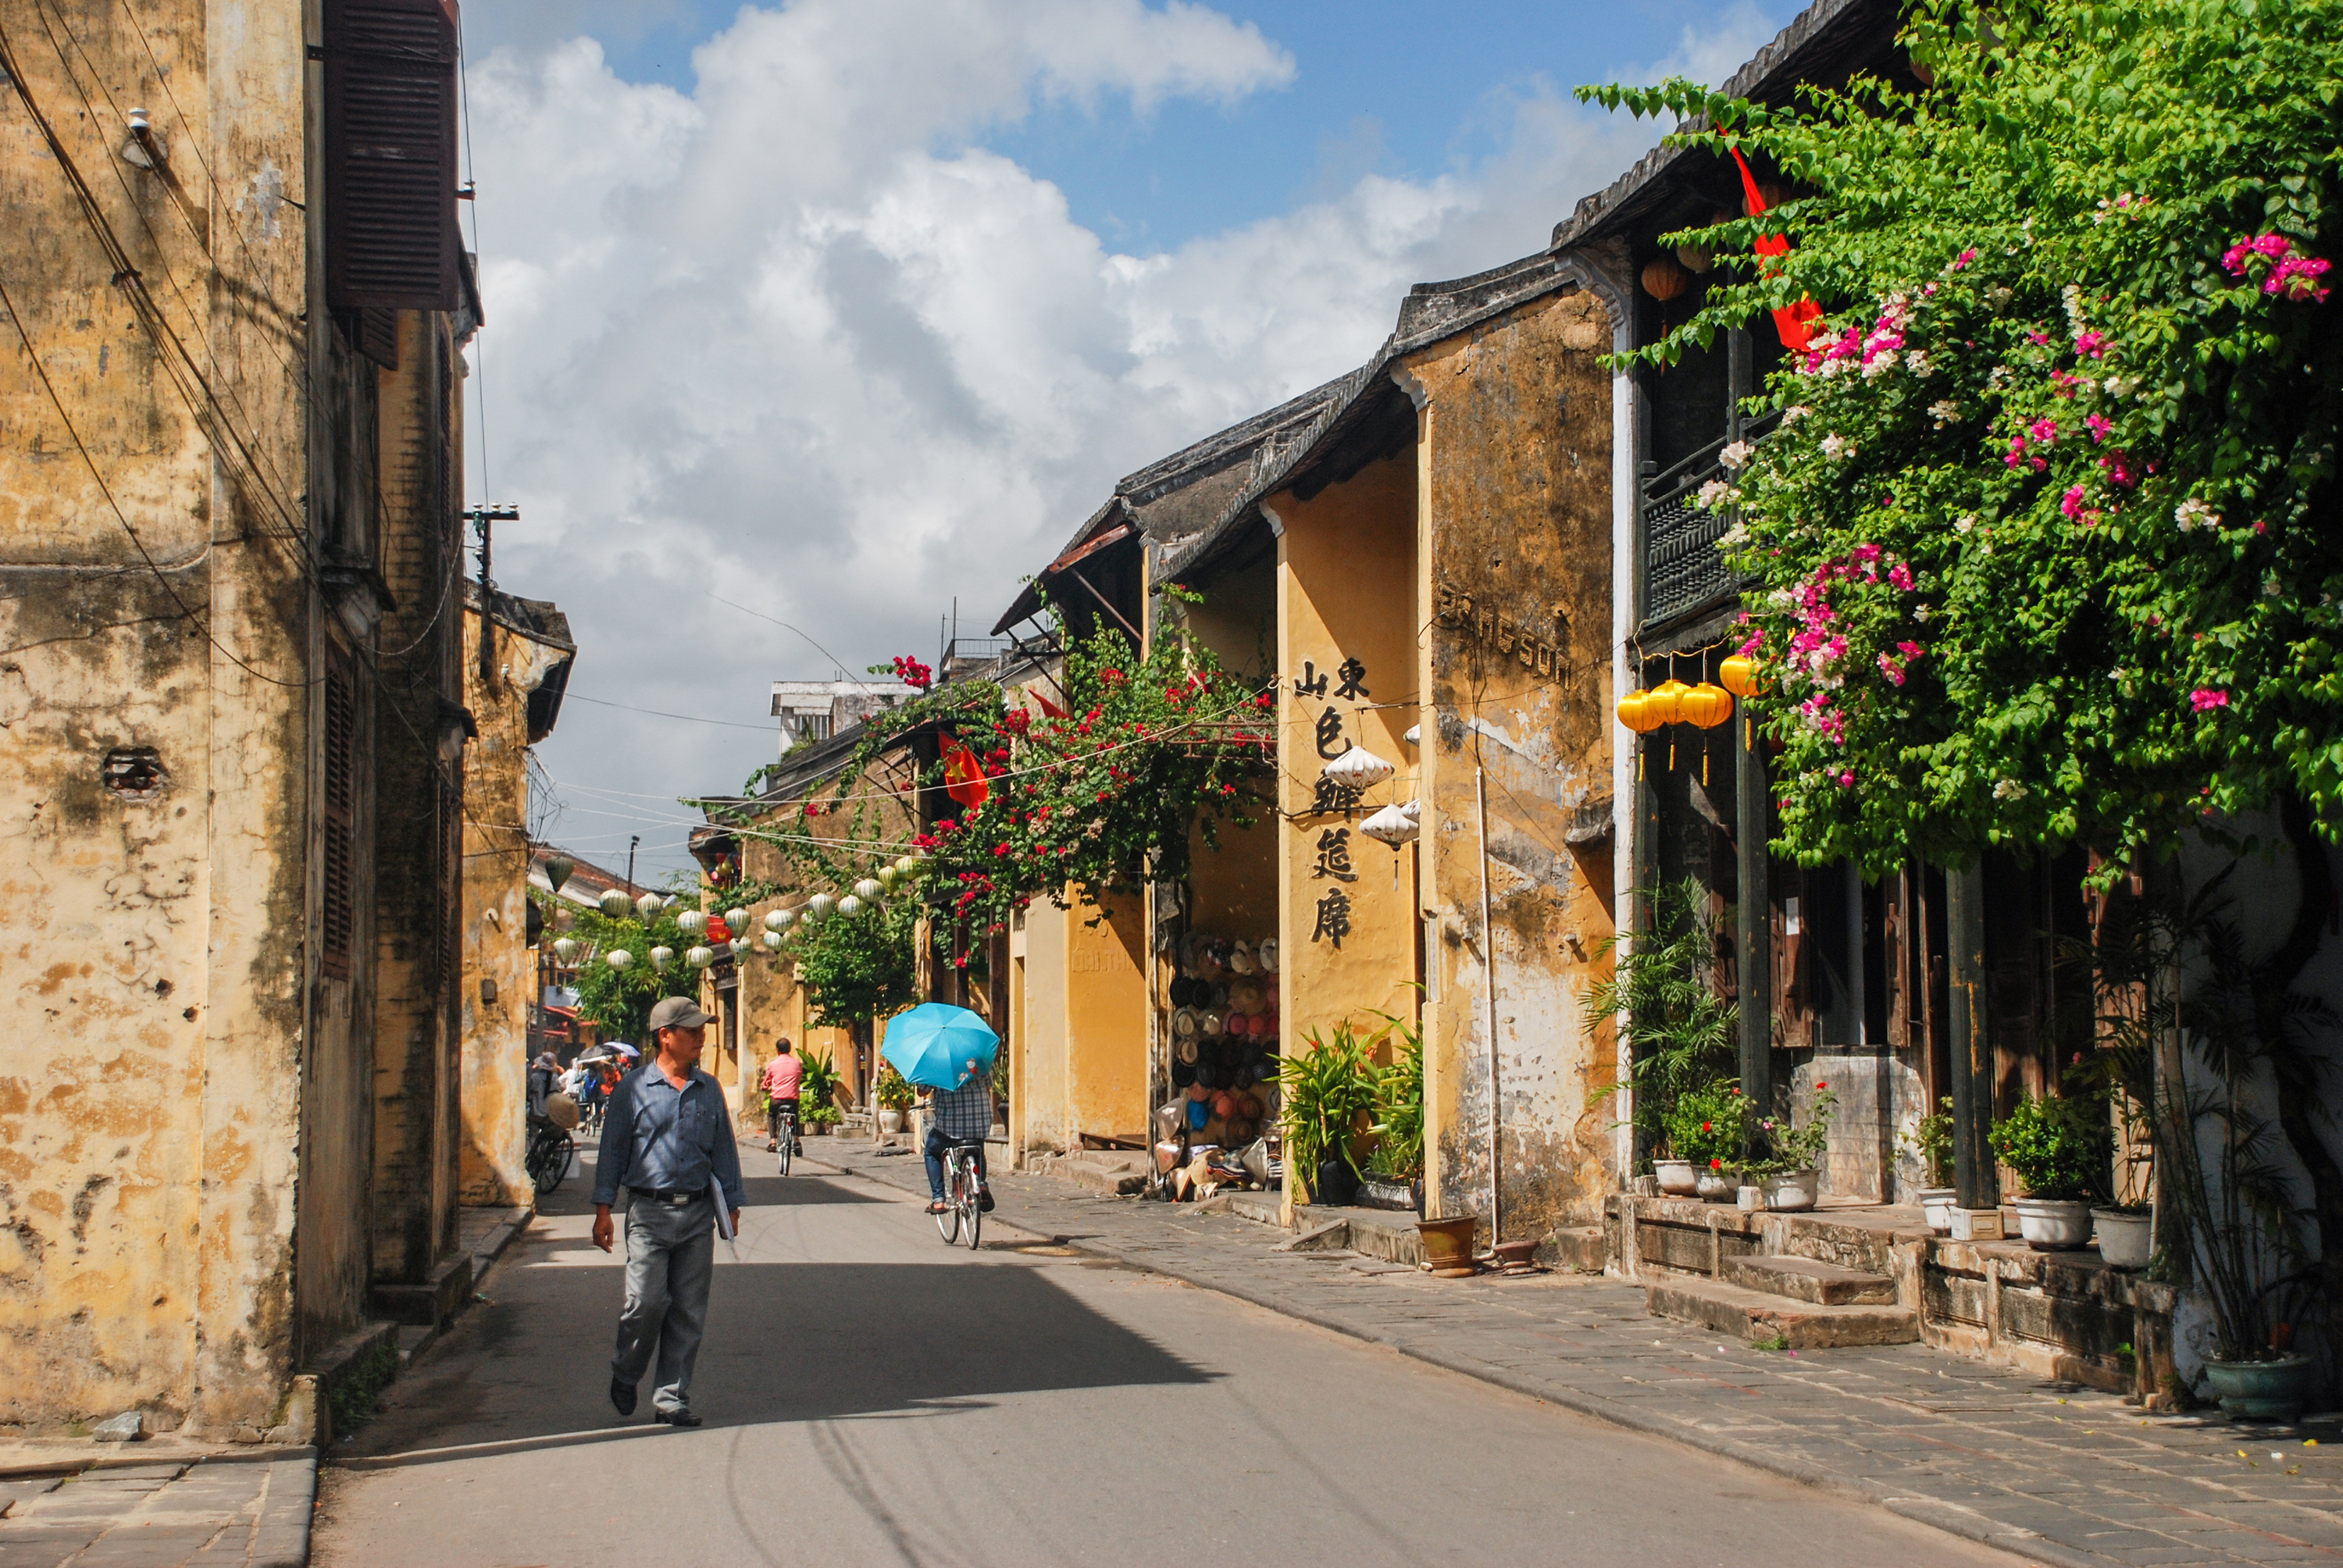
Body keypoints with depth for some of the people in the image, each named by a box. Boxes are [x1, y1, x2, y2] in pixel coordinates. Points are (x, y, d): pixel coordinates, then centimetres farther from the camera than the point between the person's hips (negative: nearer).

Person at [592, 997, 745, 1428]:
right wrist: (603, 1208, -2)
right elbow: (612, 1148, 3)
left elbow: (724, 1150, 16)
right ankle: (625, 1374, 17)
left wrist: (731, 1205, 12)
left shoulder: (709, 1090, 11)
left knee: (689, 1311, 2)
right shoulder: (634, 1088, 1)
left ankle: (671, 1397, 10)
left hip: (697, 1215, 3)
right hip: (649, 1212, -3)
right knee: (647, 1302, -9)